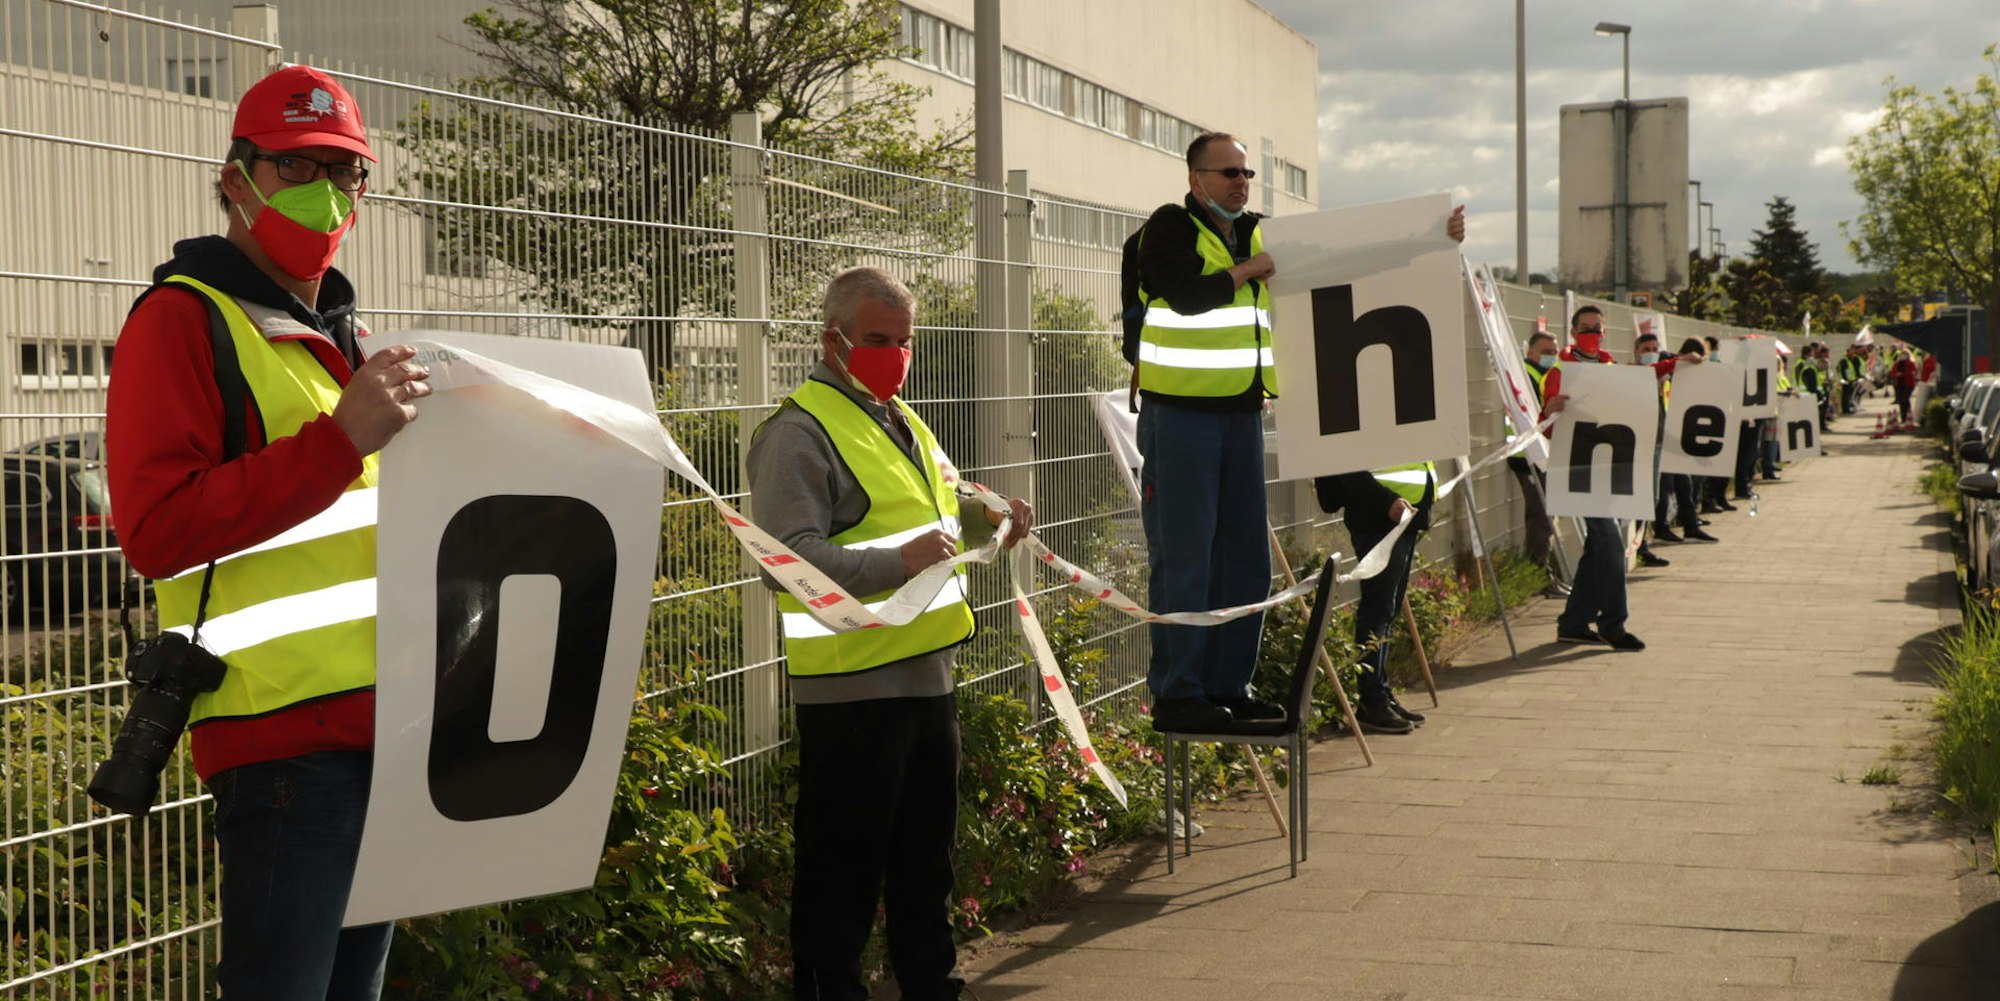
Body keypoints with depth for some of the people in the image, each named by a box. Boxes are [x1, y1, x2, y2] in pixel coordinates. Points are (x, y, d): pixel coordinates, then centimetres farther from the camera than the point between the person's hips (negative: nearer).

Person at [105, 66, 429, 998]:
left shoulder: (340, 333, 22)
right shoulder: (185, 319, -5)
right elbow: (156, 530, -16)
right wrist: (341, 438, -22)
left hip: (380, 716, 9)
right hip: (285, 725, -9)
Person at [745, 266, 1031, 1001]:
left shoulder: (901, 421, 17)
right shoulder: (801, 431, -13)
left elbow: (940, 506, 34)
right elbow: (785, 557, -24)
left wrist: (989, 517, 14)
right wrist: (895, 563, -33)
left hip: (928, 673, 9)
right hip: (853, 685, -9)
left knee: (925, 851, 19)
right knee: (844, 862, -2)